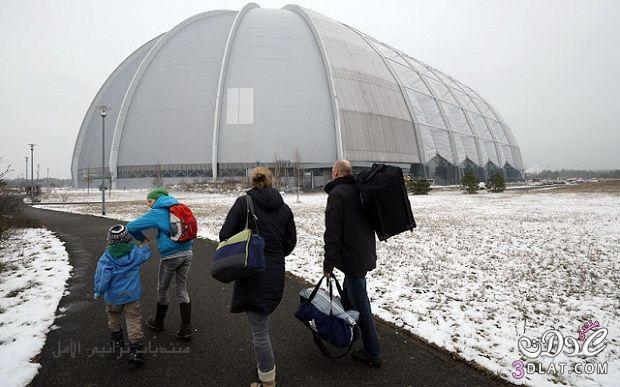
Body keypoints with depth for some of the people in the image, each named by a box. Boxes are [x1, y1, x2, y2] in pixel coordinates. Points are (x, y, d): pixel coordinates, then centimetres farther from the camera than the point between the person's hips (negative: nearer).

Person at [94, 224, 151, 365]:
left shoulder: (106, 257, -12)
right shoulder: (135, 252, -5)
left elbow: (102, 277, -14)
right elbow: (146, 253, 16)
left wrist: (98, 292, 1)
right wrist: (144, 246, 39)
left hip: (113, 296, 0)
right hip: (132, 295, 0)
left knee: (113, 318, 25)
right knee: (133, 321, 3)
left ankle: (117, 340, 34)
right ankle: (135, 350, -2)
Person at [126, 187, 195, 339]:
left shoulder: (157, 213, -8)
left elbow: (131, 227, -10)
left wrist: (142, 238, 8)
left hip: (170, 256, -5)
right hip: (187, 253, 6)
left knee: (162, 290, 17)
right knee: (182, 290, 14)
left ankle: (158, 323, 37)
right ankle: (186, 328, 14)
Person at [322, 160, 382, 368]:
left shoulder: (337, 193, -15)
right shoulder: (360, 190, 11)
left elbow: (333, 232, -20)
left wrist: (329, 262, -16)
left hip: (352, 258, -9)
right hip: (366, 255, 9)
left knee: (360, 305, -1)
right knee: (348, 294, 25)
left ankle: (373, 354, 8)